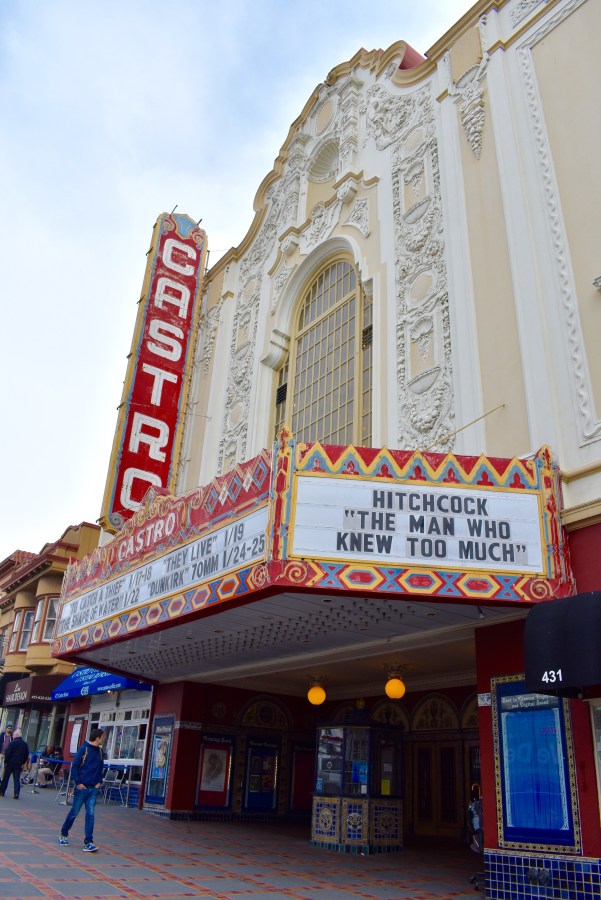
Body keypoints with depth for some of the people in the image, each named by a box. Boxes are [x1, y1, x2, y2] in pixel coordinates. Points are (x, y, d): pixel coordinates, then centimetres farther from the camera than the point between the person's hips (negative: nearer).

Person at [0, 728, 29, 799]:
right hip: (19, 764, 3)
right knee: (17, 779, 4)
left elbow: (7, 753, -14)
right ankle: (16, 793, -7)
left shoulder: (12, 743, -11)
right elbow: (27, 755, 10)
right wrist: (22, 762, 14)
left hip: (10, 763, -3)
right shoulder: (25, 744, 6)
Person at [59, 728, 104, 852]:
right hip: (82, 787, -4)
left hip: (93, 788, 4)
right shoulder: (83, 749, -11)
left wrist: (99, 781, 7)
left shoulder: (99, 751, 8)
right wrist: (78, 782, -14)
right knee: (74, 812, 10)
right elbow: (74, 766, -10)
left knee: (90, 814, -1)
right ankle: (64, 834, 32)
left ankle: (88, 842, 0)